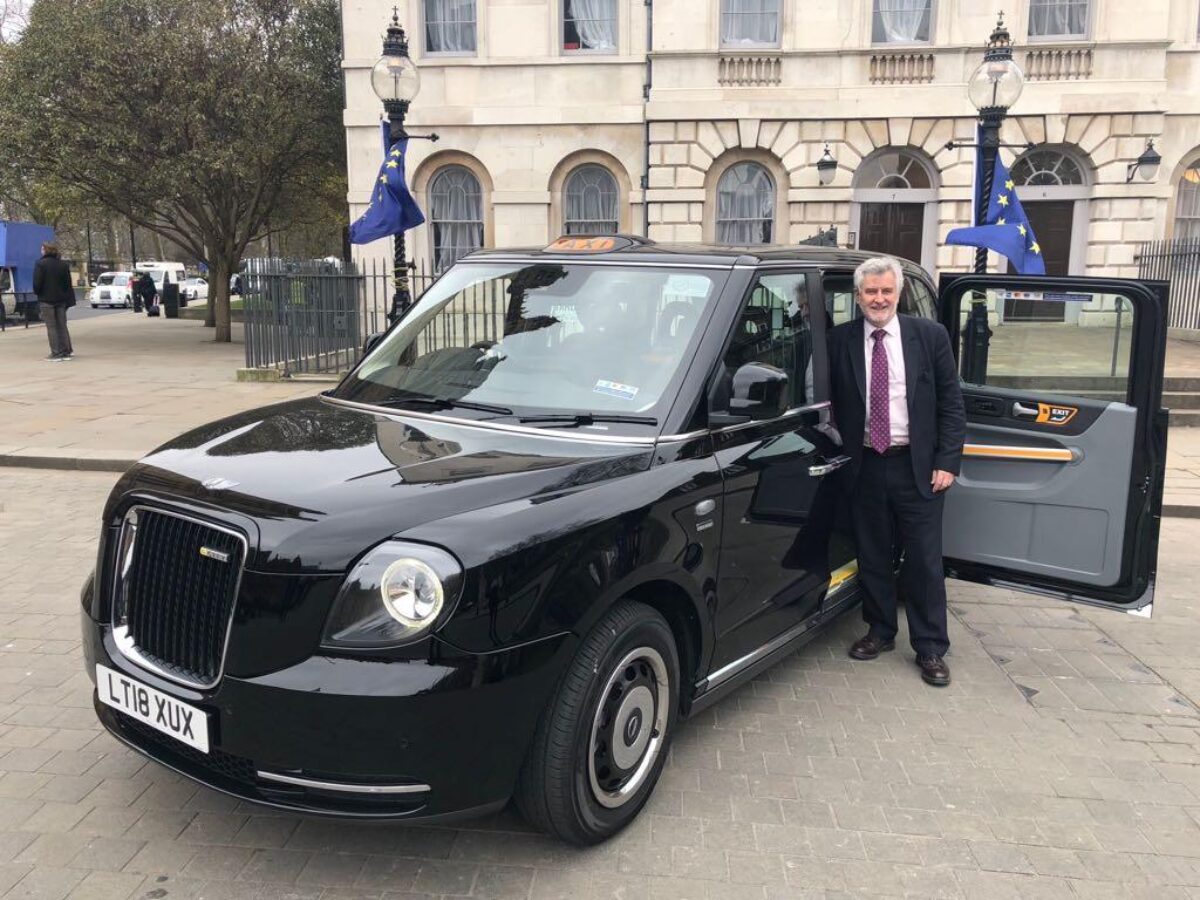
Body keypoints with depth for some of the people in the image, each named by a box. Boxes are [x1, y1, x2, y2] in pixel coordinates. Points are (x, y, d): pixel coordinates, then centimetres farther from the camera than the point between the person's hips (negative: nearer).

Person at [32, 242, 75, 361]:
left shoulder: (40, 264, -9)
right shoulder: (63, 265, 6)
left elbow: (37, 283, -13)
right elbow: (68, 284, 6)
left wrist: (37, 293, 6)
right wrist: (68, 300, 10)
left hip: (46, 300, -5)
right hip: (61, 299, 5)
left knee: (51, 327, -2)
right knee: (62, 326, 11)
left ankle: (56, 353, -5)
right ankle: (66, 352, 9)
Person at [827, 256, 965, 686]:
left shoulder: (930, 336, -1)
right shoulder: (840, 340, 0)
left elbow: (951, 405, -1)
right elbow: (833, 403, 6)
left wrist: (947, 463, -6)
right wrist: (842, 453, -5)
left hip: (917, 466, -1)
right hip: (865, 466, 1)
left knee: (924, 561, 4)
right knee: (872, 555, 12)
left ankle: (930, 648, 16)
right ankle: (880, 631, 29)